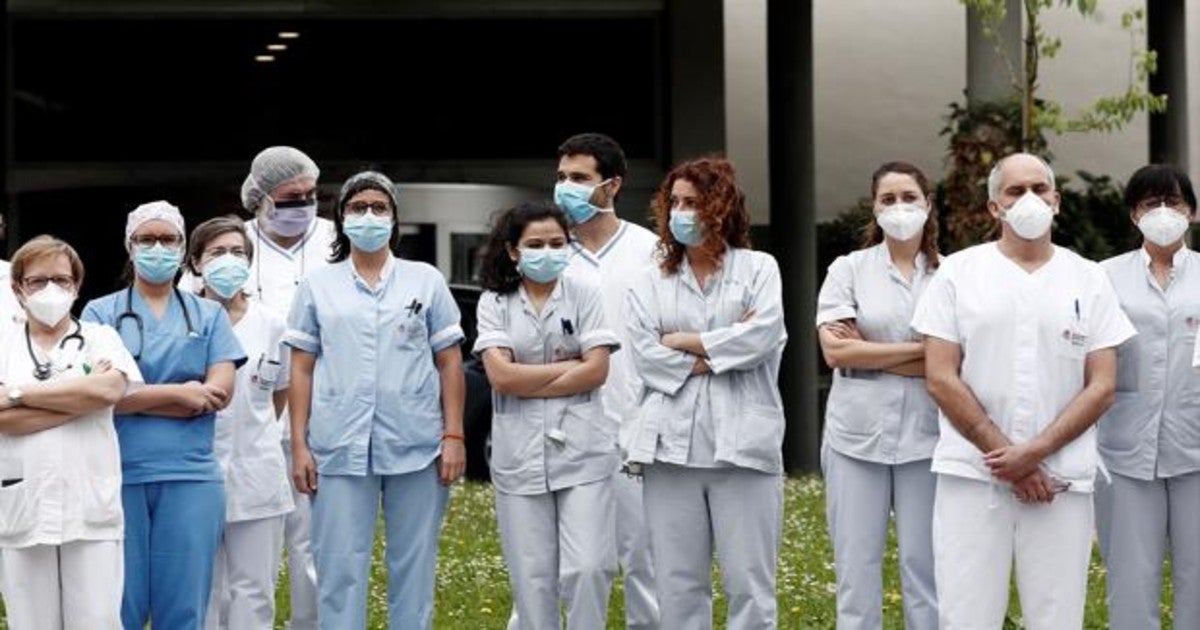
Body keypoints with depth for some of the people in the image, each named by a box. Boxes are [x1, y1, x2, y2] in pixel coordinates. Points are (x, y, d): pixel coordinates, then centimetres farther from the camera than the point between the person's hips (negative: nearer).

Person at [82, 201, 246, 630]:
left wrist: (135, 396, -7)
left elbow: (220, 393, -2)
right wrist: (179, 393, -8)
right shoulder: (100, 313, 8)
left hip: (191, 477, 1)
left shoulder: (209, 315, 11)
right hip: (118, 476, -1)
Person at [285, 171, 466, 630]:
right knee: (339, 568, 0)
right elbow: (301, 369, 8)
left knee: (414, 566, 5)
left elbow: (450, 363, 7)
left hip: (416, 447, 0)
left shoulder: (426, 281, 9)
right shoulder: (317, 285, 9)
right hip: (339, 450, 0)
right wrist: (299, 445, 0)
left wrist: (454, 436, -1)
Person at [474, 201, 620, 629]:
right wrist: (569, 365, -6)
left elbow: (597, 371, -5)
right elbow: (501, 376, -8)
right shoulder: (494, 302, 4)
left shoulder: (584, 293, 4)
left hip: (581, 451, -1)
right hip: (520, 455, 1)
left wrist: (528, 384, -8)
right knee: (532, 577, 4)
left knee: (588, 569, -10)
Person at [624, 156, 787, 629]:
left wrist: (685, 341, -2)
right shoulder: (649, 284, 13)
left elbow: (762, 335, -8)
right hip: (672, 446, 2)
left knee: (750, 584, -1)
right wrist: (725, 350, -6)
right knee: (678, 585, 5)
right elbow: (646, 356, -1)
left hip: (742, 444, -2)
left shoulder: (759, 268, 9)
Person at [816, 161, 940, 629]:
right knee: (856, 565, 5)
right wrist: (918, 349, -9)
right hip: (857, 434, 1)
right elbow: (836, 351, -7)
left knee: (925, 565, 2)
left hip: (925, 435, -1)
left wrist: (865, 350, -8)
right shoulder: (848, 269, 4)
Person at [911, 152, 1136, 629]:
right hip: (972, 474, -1)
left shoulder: (1089, 279, 8)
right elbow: (941, 378, -2)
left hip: (1061, 478, 1)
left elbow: (1102, 387, 2)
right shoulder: (957, 273, 4)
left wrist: (1035, 452, -10)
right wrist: (1004, 455, -8)